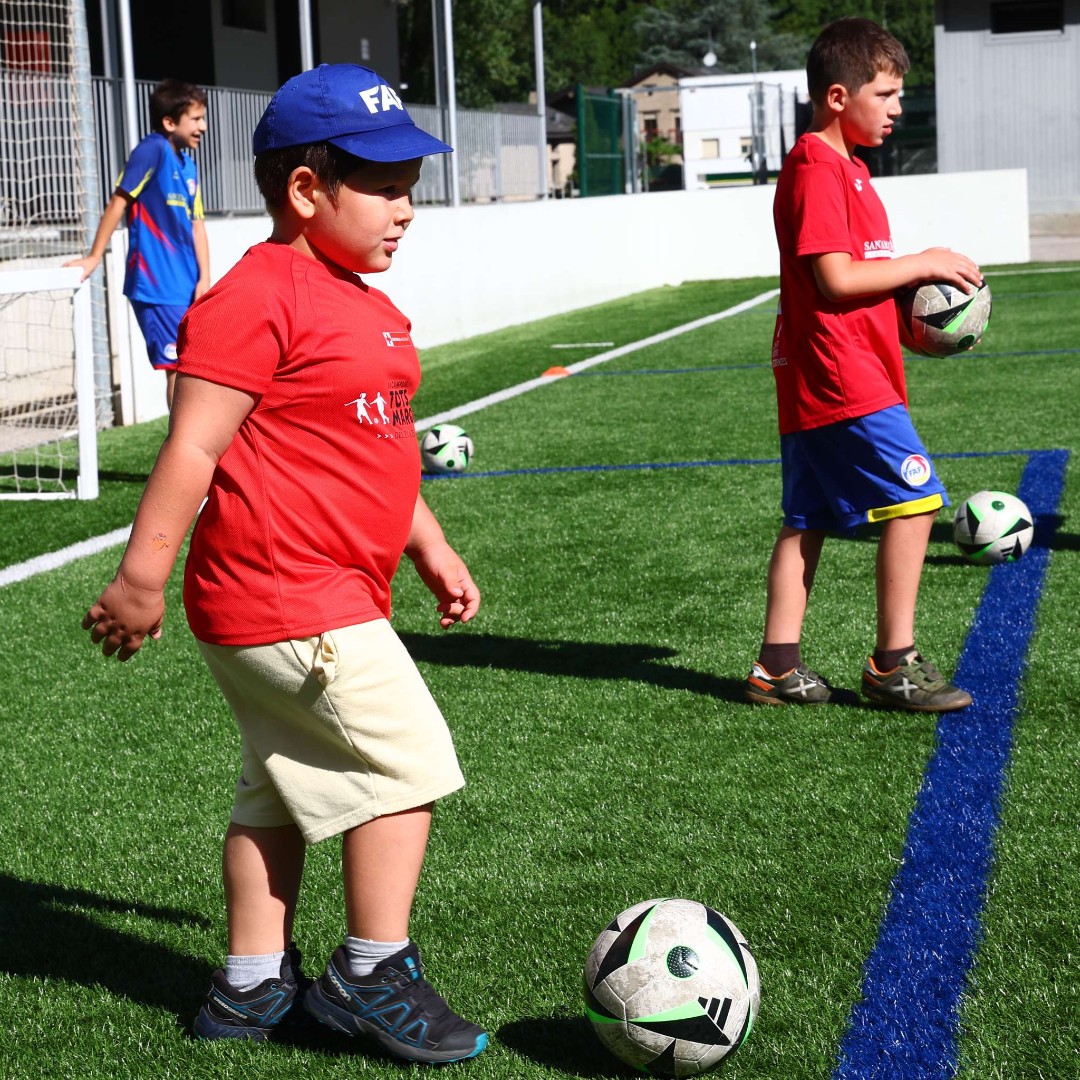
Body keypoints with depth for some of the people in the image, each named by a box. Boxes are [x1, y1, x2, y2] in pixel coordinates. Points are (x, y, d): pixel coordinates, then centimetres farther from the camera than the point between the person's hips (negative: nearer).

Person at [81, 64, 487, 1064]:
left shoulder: (366, 309, 16)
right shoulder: (258, 298, -16)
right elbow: (194, 445, -18)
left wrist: (432, 552, 25)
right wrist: (142, 576, -18)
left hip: (334, 594, 10)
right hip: (288, 598, -10)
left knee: (285, 787, 15)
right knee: (405, 759, -5)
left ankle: (252, 987, 26)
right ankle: (372, 975, 6)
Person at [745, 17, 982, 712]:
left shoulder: (841, 168, 18)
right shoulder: (817, 171, -14)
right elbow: (835, 279, -21)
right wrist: (923, 264, -12)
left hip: (815, 385, 11)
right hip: (844, 379, -11)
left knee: (808, 520, 11)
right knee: (914, 499, -9)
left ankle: (779, 667, 15)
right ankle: (894, 666, -3)